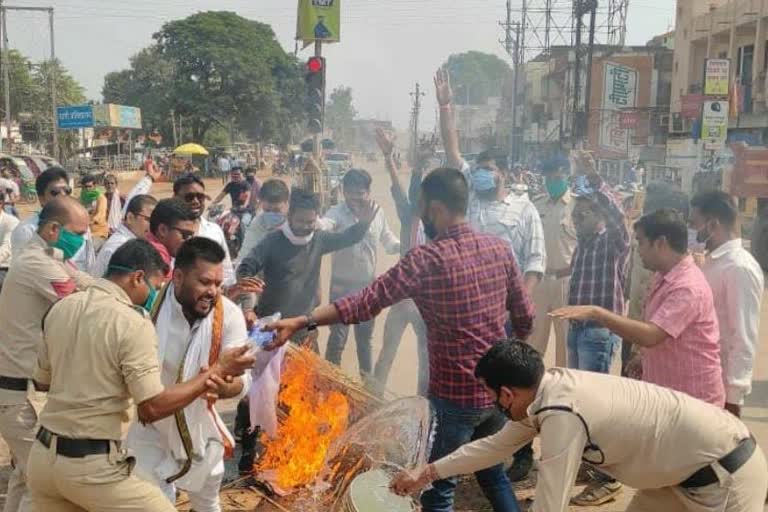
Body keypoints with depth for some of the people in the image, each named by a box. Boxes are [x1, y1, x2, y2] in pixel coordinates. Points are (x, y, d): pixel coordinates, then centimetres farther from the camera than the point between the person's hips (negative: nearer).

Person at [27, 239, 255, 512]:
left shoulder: (60, 308, 5)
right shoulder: (133, 324, -16)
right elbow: (153, 407, -18)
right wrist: (216, 371, -11)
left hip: (44, 456, 7)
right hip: (92, 465, -7)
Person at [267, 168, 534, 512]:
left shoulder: (427, 259, -18)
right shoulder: (500, 248, 0)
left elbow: (367, 302, -22)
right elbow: (525, 318, 7)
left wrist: (302, 322, -19)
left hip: (456, 394, -6)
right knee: (492, 472, 25)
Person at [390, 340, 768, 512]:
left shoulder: (562, 415, -29)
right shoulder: (551, 386, -2)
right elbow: (497, 445, 12)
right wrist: (427, 473, 15)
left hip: (725, 473, -9)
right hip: (688, 467, 9)